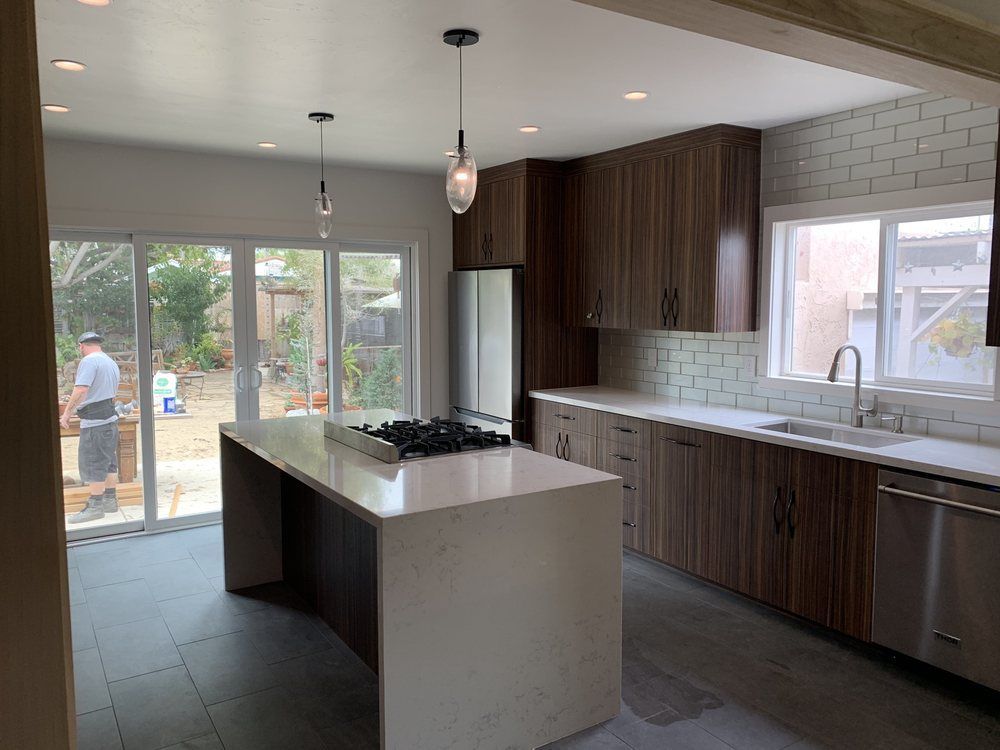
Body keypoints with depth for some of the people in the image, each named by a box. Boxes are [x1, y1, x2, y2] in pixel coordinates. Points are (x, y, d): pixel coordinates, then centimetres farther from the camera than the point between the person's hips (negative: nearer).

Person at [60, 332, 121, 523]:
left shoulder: (89, 361, -12)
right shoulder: (111, 363, 17)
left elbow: (80, 390, -23)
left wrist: (67, 413, -15)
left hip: (94, 422, -9)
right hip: (110, 417, 9)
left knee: (93, 464, -3)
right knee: (108, 461, 15)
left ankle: (95, 506, 2)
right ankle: (110, 500, 22)